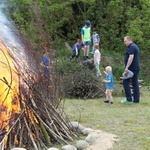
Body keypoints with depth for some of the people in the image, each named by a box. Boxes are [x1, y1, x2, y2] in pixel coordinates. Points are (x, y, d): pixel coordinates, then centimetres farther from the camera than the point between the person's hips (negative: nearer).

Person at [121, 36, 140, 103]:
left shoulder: (131, 47, -13)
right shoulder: (135, 46, 20)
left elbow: (131, 57, -24)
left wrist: (126, 68, -26)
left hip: (132, 68, -10)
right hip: (136, 68, 10)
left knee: (126, 82, -5)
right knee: (135, 83, 8)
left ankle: (129, 99, -6)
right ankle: (136, 99, 9)